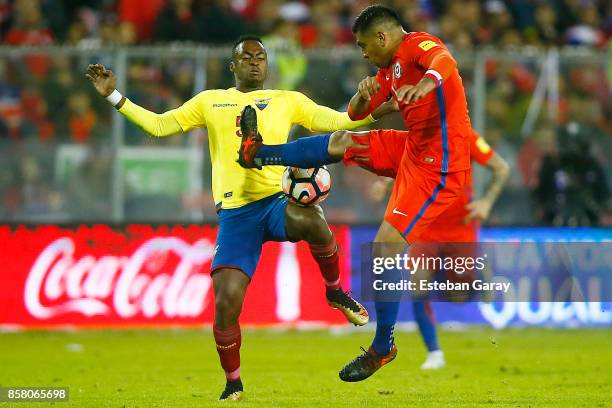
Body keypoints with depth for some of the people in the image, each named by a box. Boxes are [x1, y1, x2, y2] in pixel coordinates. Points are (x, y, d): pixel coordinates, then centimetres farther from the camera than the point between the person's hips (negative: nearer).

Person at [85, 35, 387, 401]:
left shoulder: (287, 101, 14)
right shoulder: (210, 101, 17)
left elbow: (337, 121, 10)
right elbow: (158, 125, 17)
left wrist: (380, 109, -4)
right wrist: (114, 96, 11)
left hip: (278, 201, -1)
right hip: (235, 213, 1)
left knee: (309, 219, -39)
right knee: (226, 302, -12)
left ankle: (336, 292, -11)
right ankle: (233, 384, 12)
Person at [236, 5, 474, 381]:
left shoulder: (418, 45, -15)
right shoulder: (390, 68, 15)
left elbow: (445, 61, -38)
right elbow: (356, 113, 19)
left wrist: (427, 82, -61)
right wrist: (363, 94, -6)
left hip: (438, 165, -9)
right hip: (413, 148, 9)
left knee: (385, 248, -12)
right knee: (340, 142, 15)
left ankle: (383, 348, -2)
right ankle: (258, 153, 31)